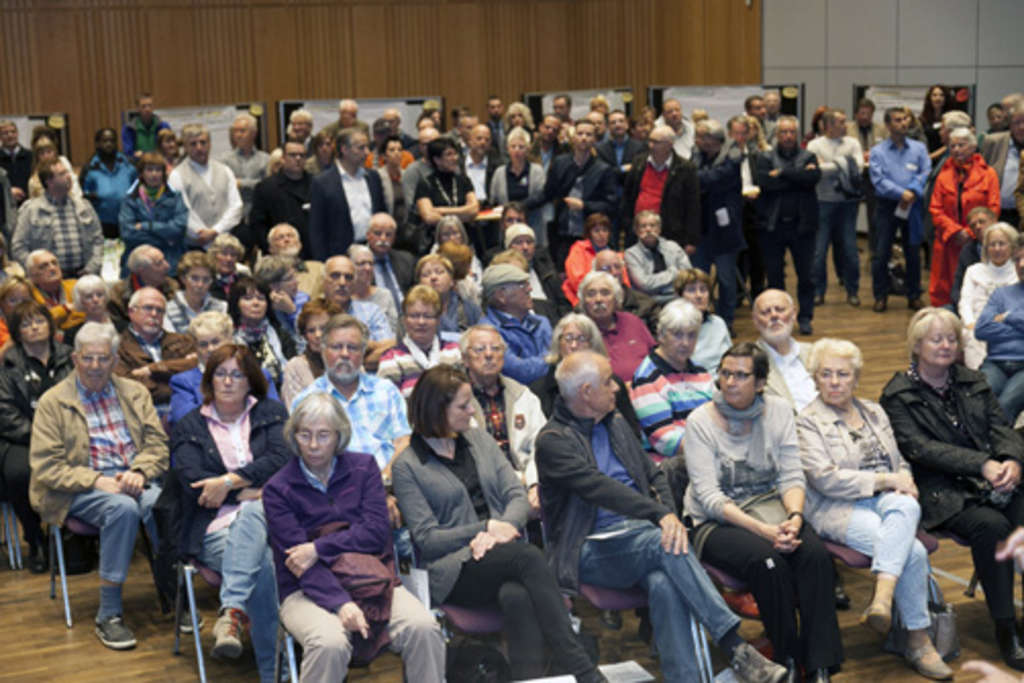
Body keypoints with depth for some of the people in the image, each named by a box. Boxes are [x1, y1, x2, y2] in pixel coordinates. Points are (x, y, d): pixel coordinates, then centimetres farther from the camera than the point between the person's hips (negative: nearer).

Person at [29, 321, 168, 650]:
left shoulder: (135, 392, 16)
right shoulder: (53, 402, 5)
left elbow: (157, 443, 11)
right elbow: (45, 466, -3)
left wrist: (140, 472, -12)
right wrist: (98, 481, -16)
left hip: (133, 478, 3)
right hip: (82, 489, -2)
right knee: (122, 508, -36)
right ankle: (108, 615, -27)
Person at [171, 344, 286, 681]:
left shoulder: (271, 413, 19)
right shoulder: (189, 427, 18)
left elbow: (281, 458, 0)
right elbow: (194, 483, 1)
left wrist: (229, 481, -9)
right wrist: (250, 490, -8)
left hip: (266, 516, 0)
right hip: (217, 526, 0)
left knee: (250, 515, -41)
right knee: (261, 563, -36)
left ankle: (232, 610, -55)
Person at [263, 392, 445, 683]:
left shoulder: (363, 467, 9)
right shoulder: (278, 489, 1)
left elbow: (377, 533, -2)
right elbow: (296, 557, -10)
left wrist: (319, 548, -12)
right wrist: (341, 604, -24)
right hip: (307, 590, -2)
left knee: (423, 628, -27)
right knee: (330, 644, -35)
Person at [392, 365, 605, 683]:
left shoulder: (479, 439, 18)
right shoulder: (407, 466, 2)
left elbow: (518, 494, 9)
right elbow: (426, 539, -4)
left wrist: (504, 527, -13)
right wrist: (486, 528, -11)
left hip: (503, 554, 4)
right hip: (455, 569, -4)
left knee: (516, 595, -34)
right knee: (529, 557, -33)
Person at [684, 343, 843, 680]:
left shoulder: (779, 411, 5)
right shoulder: (701, 421, -7)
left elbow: (791, 476, 2)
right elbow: (709, 497, -14)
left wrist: (794, 517, -19)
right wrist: (763, 529, -25)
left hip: (771, 505, 3)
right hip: (717, 522, -3)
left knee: (816, 554, -26)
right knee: (768, 561, -32)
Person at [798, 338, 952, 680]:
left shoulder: (874, 411, 22)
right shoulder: (808, 421, 2)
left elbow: (900, 462, 26)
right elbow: (824, 478, -10)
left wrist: (903, 481, 0)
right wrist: (884, 479, -11)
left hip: (887, 498, 5)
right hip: (840, 510, -5)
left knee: (906, 507, -36)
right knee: (913, 551, -30)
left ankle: (882, 598, -47)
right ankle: (918, 641, -21)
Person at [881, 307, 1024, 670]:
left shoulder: (973, 382, 20)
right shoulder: (898, 395, 3)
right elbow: (920, 449, -9)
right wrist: (981, 464, -18)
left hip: (991, 485, 5)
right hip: (941, 493, -4)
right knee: (991, 525, -32)